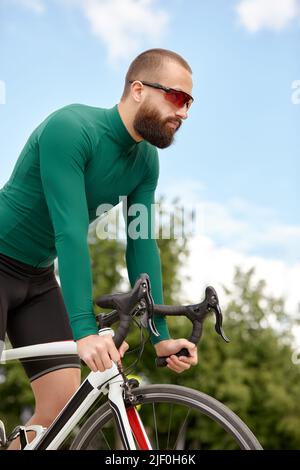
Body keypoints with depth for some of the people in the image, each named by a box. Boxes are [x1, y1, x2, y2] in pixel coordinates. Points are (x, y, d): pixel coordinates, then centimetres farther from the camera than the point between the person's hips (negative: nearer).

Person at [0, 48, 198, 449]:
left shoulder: (146, 161, -3)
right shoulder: (71, 129, -26)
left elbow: (142, 244, -5)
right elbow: (70, 232, -33)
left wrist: (160, 336, -10)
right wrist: (85, 330, -38)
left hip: (39, 277, 7)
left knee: (65, 404, -2)